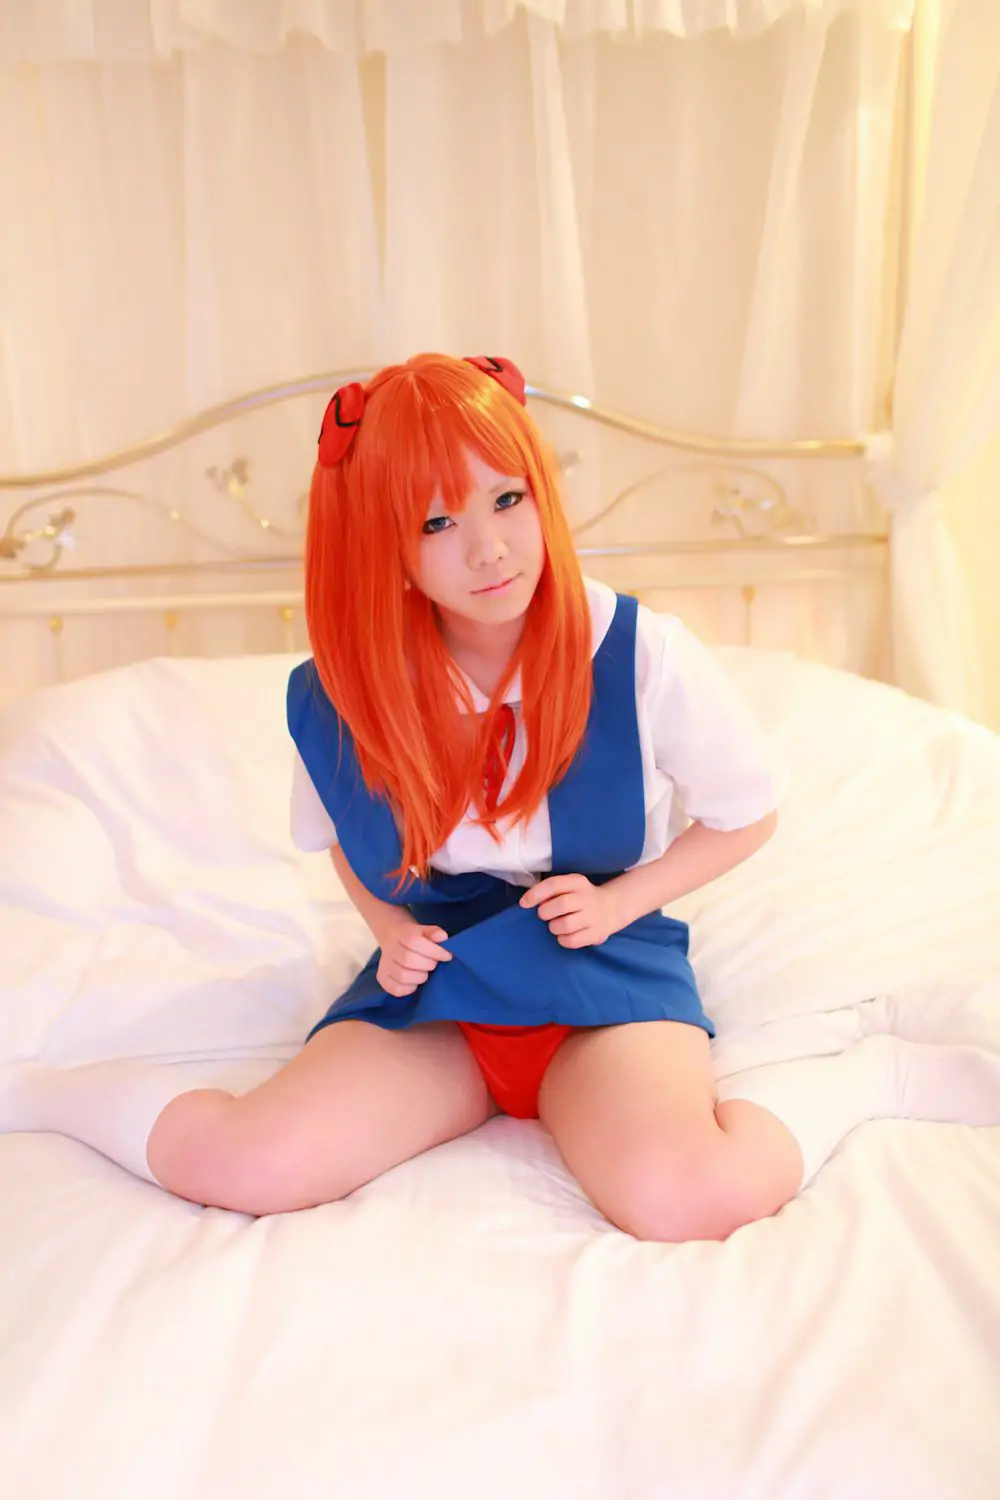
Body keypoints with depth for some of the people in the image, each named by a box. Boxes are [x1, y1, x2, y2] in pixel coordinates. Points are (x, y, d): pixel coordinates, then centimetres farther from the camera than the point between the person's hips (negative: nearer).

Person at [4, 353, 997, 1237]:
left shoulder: (644, 658, -15)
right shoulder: (333, 698, -9)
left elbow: (748, 815, 2)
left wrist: (616, 902, -11)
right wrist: (390, 930, -4)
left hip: (607, 978, -1)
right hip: (430, 989, 2)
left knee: (686, 1200, -33)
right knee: (241, 1167, -22)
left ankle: (879, 1073, -4)